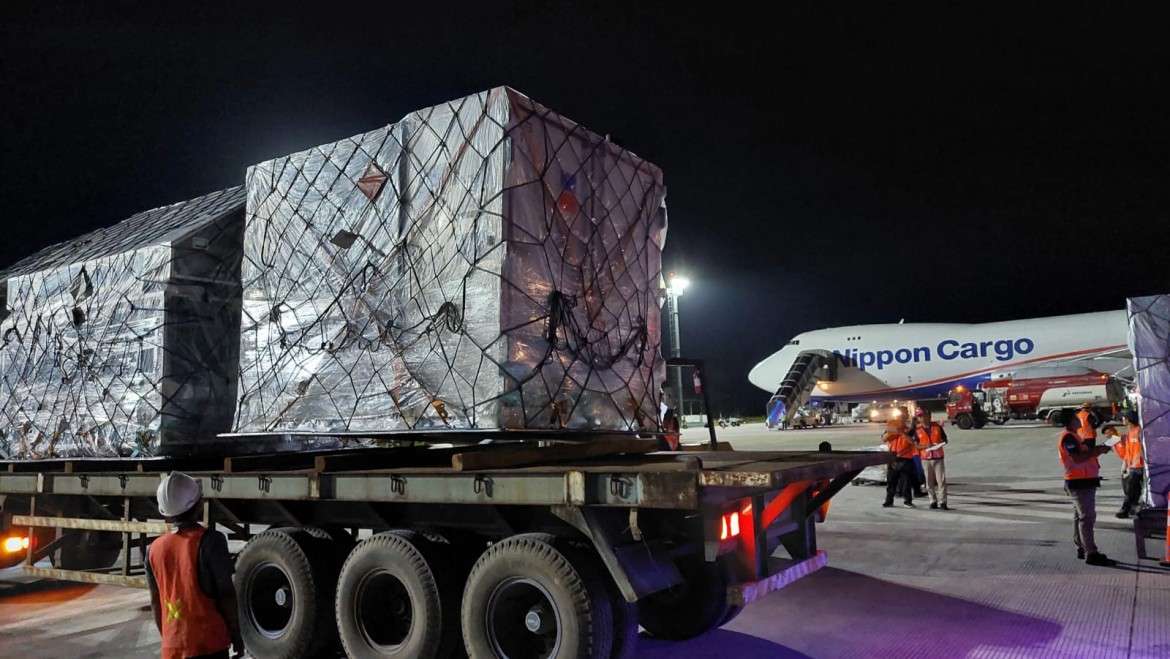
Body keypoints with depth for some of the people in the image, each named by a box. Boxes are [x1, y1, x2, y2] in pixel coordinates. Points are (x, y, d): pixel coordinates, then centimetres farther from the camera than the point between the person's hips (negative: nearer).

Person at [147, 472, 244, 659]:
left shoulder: (155, 549, 3)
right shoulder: (210, 541, -13)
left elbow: (155, 602, 11)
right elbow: (226, 593, -12)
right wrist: (236, 635, -1)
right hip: (209, 643, -5)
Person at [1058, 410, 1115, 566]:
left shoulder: (1073, 436, 18)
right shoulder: (1068, 437, -16)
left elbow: (1083, 453, 21)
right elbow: (1077, 458, -26)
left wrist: (1096, 449, 7)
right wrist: (1097, 451, -20)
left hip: (1084, 481, 11)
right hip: (1080, 483, -11)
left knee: (1080, 516, 15)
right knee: (1087, 517, -11)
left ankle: (1082, 549, 22)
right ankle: (1091, 553, -10)